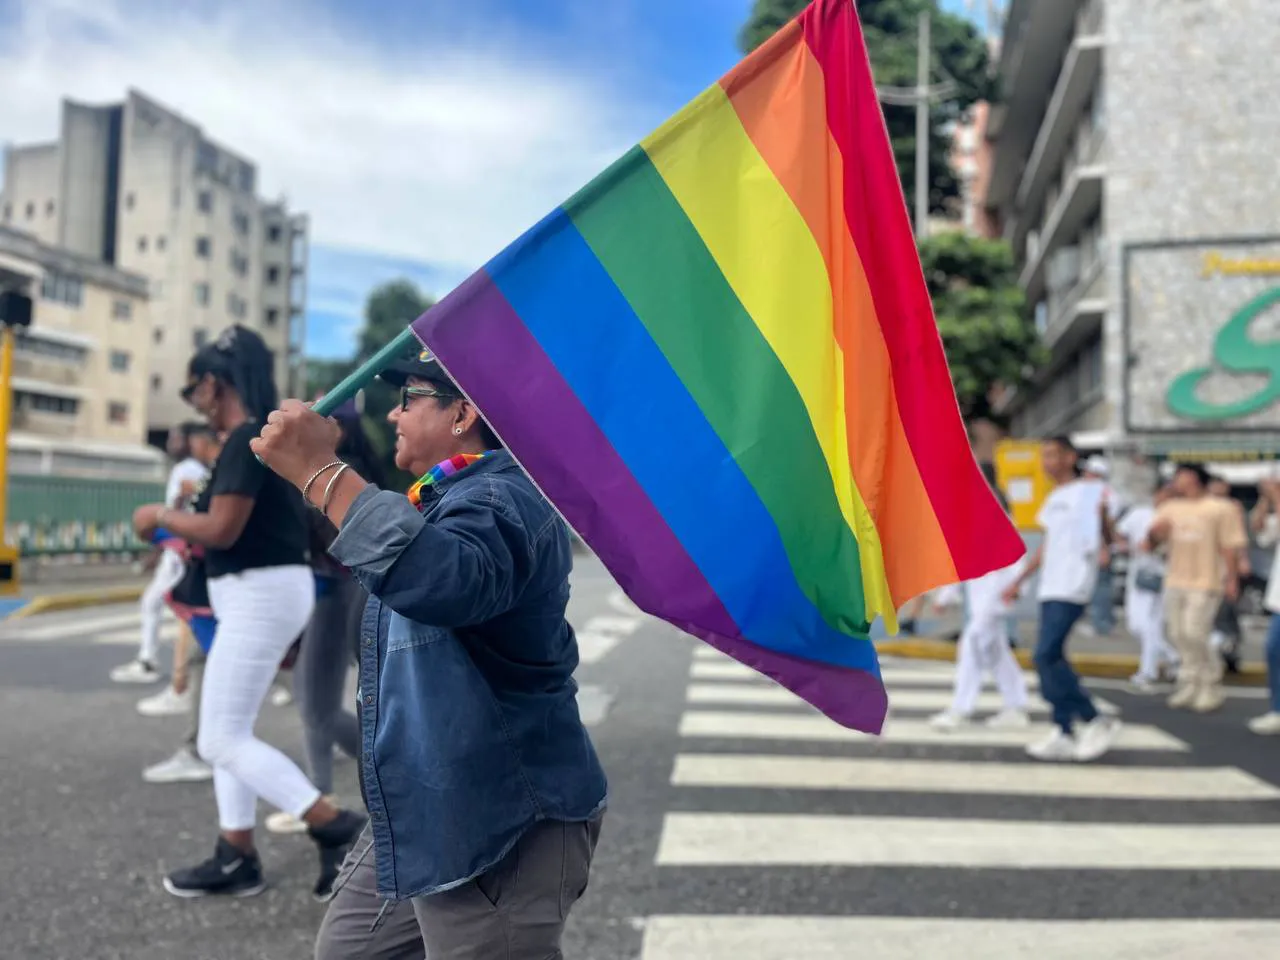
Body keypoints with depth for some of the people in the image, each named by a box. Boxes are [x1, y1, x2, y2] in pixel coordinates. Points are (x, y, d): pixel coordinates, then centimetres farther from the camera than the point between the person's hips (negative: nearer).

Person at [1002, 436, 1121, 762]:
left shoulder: (1088, 493, -5)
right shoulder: (1053, 500, 19)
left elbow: (1104, 538, -12)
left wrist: (1104, 517, -32)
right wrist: (1018, 582, 26)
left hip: (1071, 588, -8)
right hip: (1049, 588, 8)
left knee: (1047, 656, -14)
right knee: (1051, 659, 7)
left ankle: (1096, 721, -2)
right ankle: (1064, 733, 13)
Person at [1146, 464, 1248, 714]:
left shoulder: (1221, 509, -2)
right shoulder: (1169, 509, 12)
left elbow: (1230, 548, -4)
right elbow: (1150, 545, 11)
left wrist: (1232, 580, -9)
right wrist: (1155, 533, -10)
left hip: (1205, 583, -6)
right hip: (1174, 582, 6)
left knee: (1194, 635, -11)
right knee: (1178, 635, 8)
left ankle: (1211, 686, 7)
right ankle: (1191, 684, 23)